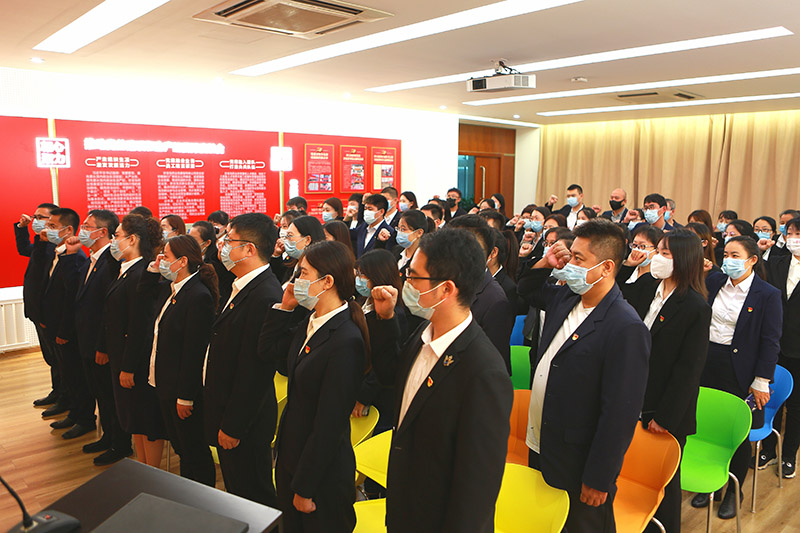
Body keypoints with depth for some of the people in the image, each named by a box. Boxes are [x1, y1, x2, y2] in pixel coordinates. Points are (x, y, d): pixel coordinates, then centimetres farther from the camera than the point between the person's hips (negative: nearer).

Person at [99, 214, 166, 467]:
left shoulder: (140, 275, -23)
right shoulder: (124, 270, 8)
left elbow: (139, 326, -24)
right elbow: (113, 318, 15)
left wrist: (129, 367, -21)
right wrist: (104, 348, 20)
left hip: (139, 361, -10)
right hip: (121, 357, 10)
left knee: (147, 420, 5)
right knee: (134, 418, 20)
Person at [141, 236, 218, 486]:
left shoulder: (199, 296, -24)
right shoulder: (170, 289, 4)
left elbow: (194, 351, -24)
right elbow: (144, 291, 27)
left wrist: (185, 397, -21)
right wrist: (153, 268, 7)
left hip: (184, 388, -9)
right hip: (166, 383, 9)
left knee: (193, 449, 7)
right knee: (179, 444, 23)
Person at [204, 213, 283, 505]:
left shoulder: (265, 297, -26)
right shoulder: (242, 287, 7)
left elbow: (254, 370, -25)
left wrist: (233, 427, -18)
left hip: (245, 421, -10)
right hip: (225, 415, 10)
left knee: (253, 496, 9)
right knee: (235, 489, 24)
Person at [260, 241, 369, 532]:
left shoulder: (346, 341, -28)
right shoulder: (309, 321, -2)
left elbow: (329, 425, -24)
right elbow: (269, 348, 13)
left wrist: (304, 487, -17)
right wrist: (285, 306, -1)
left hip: (323, 470, -8)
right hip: (291, 451, 8)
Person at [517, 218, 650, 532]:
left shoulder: (626, 329, -24)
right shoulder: (566, 299, 0)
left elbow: (620, 413, -23)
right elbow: (528, 291, 22)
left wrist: (598, 480, -17)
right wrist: (544, 264, 1)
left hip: (579, 465, -7)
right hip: (539, 448, 8)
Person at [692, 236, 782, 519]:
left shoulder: (768, 295, -8)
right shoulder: (713, 283, 4)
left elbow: (770, 342, -8)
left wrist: (761, 382, -9)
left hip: (739, 371, -3)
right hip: (707, 365, 4)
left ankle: (733, 491, 29)